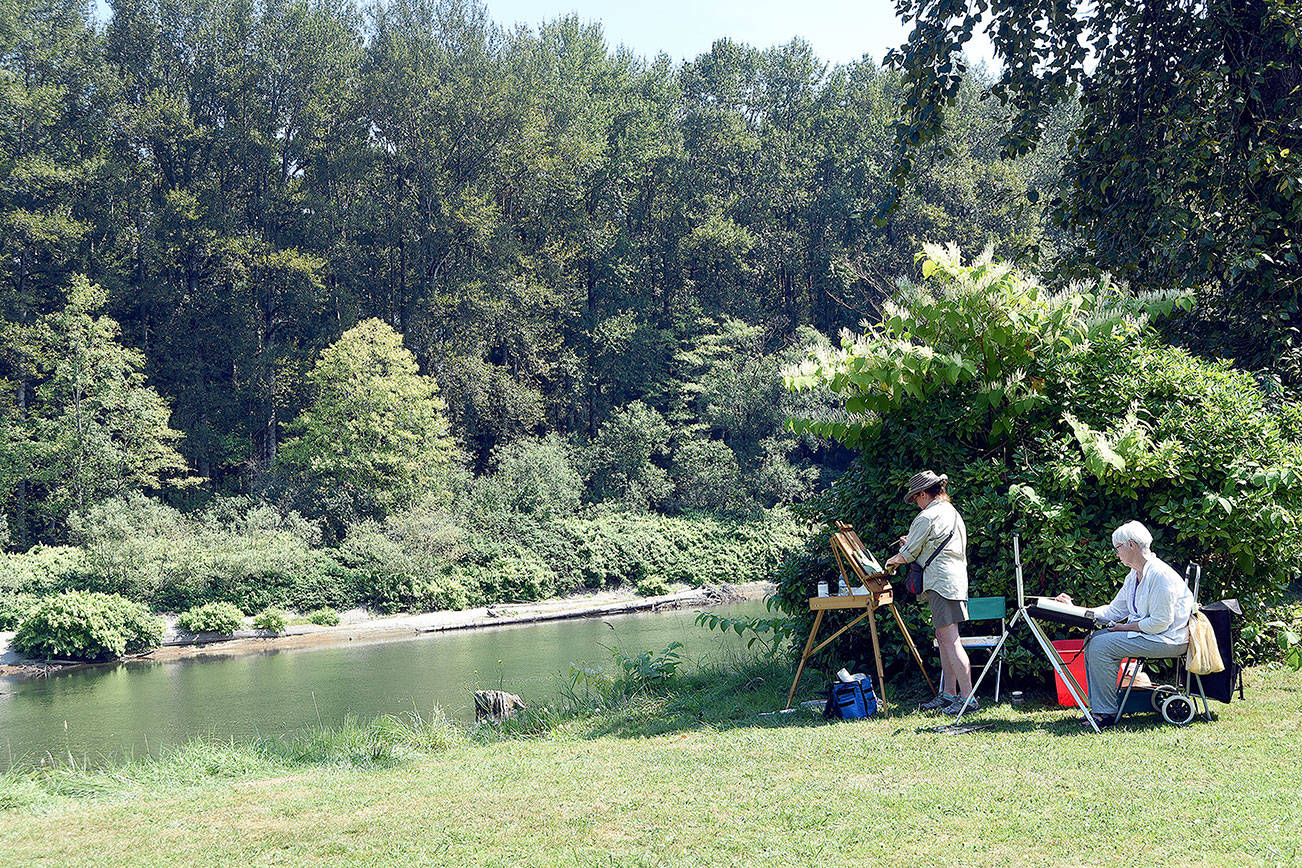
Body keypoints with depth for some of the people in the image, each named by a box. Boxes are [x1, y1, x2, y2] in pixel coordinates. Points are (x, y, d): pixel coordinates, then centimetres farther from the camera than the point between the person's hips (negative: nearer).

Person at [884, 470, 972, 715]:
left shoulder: (927, 517, -8)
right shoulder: (953, 514, 19)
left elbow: (908, 555, -2)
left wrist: (892, 561, 19)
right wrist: (911, 543, 35)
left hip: (941, 582, -10)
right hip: (957, 580, 10)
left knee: (950, 640, -12)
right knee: (943, 639, 12)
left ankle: (967, 697, -16)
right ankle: (948, 695, 13)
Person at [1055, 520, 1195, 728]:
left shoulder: (1159, 574, -19)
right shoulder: (1134, 576, 13)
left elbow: (1160, 623, -22)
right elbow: (1113, 611, 15)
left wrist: (1125, 627, -14)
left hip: (1167, 639, -10)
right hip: (1143, 632, 10)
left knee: (1102, 646, -20)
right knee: (1093, 640, 1)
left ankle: (1106, 713, -14)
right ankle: (1098, 706, -1)